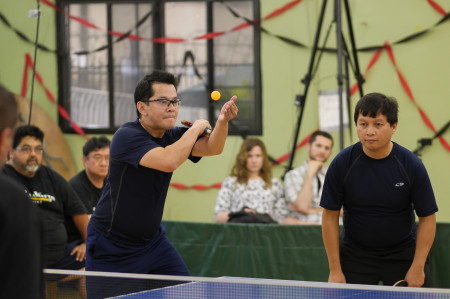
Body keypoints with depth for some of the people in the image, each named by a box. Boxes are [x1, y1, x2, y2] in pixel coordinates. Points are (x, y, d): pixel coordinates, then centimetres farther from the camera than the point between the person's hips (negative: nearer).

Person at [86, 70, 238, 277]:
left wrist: (222, 122, -36)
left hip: (153, 240, 6)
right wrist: (195, 128, -21)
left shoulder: (172, 136, 0)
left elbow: (212, 148, -15)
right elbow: (169, 162, -36)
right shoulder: (127, 136, -22)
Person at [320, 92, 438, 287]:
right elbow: (330, 216, -5)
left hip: (403, 255, 0)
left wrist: (417, 267, -12)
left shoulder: (411, 165, -13)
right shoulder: (342, 164, -12)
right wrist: (335, 270, -8)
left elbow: (427, 218, -7)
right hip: (355, 255, 0)